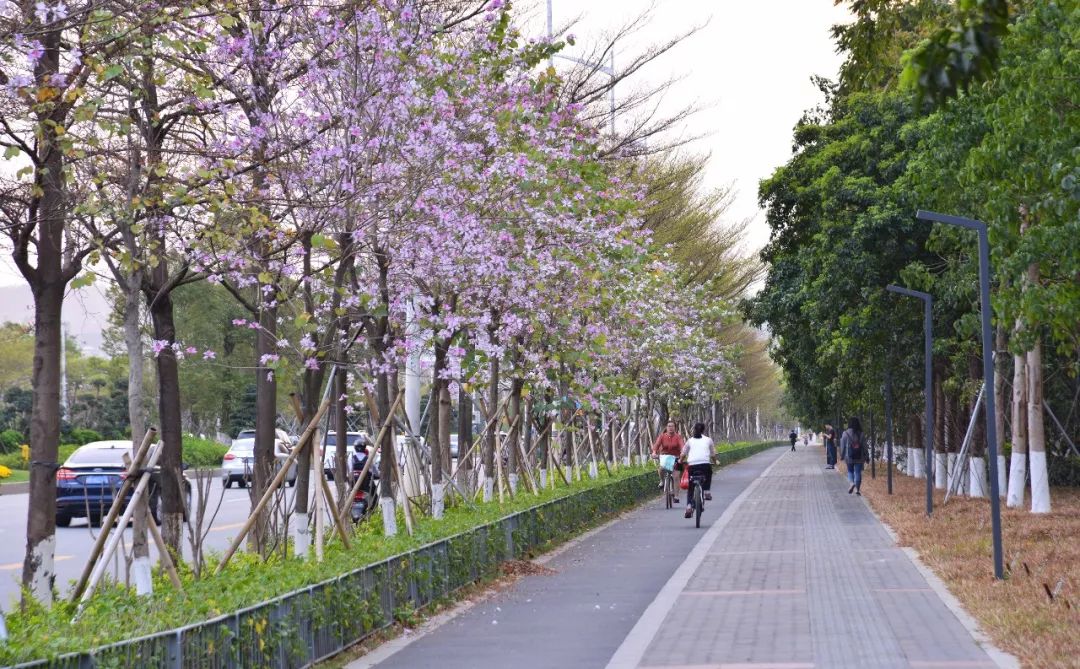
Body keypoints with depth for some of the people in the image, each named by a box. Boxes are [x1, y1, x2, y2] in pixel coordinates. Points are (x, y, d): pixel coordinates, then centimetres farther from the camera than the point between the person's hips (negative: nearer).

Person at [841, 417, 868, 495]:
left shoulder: (845, 434, -7)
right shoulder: (861, 434, -2)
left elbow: (842, 446, -2)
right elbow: (864, 446, 1)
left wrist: (842, 456, 8)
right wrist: (865, 457, 8)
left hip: (849, 457, -1)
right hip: (859, 457, 1)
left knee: (850, 471, 15)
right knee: (858, 472, 6)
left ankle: (852, 483, -11)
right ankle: (857, 489, 2)